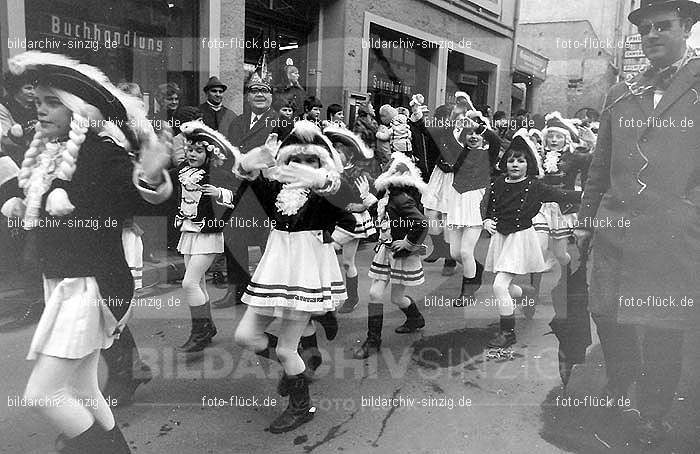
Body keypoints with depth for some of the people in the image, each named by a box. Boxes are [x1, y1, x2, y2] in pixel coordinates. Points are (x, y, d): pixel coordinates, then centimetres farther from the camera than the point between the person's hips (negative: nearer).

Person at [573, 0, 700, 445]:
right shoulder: (622, 93, 14)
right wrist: (585, 222, 13)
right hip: (615, 230, 4)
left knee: (663, 331, 5)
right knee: (607, 313, 11)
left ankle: (653, 417, 26)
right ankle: (619, 384, 39)